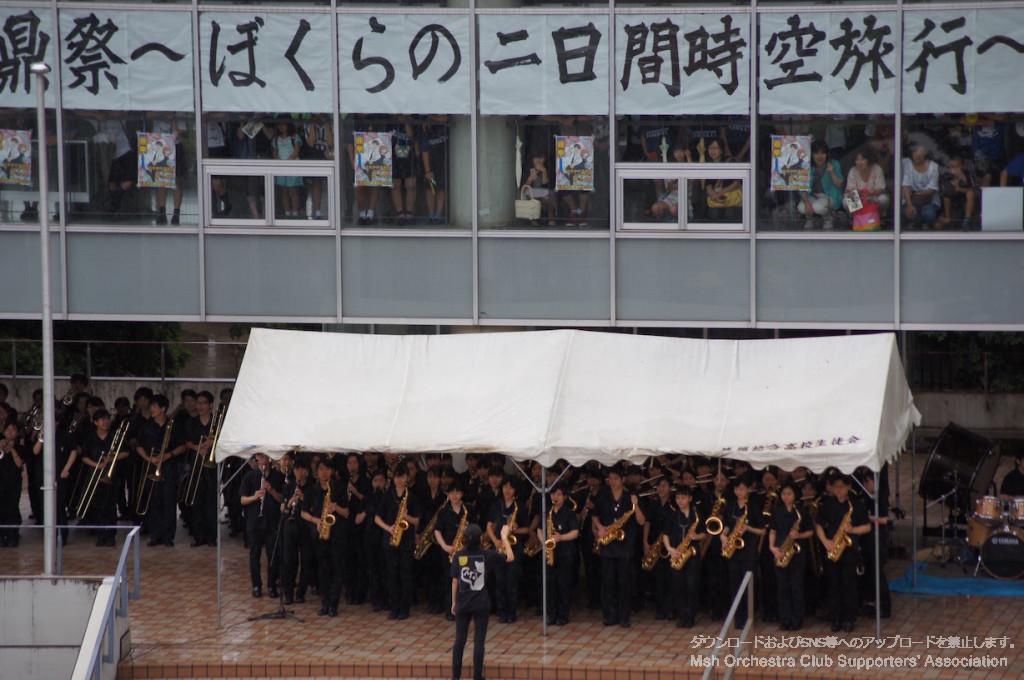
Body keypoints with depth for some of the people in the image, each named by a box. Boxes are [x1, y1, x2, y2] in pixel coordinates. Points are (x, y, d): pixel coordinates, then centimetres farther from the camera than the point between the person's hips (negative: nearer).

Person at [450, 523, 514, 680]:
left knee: (459, 640, 8)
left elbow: (455, 581, 0)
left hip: (462, 603, 2)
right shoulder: (486, 555, -8)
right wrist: (504, 537, 9)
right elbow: (510, 557, 1)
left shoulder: (458, 556, -4)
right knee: (479, 641, 2)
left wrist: (454, 602, 10)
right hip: (481, 604, -2)